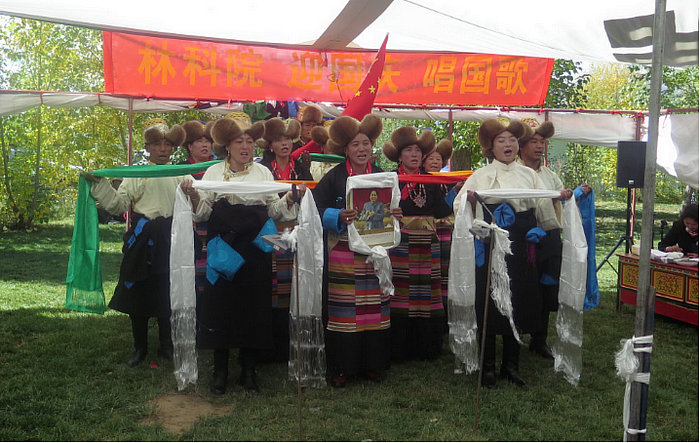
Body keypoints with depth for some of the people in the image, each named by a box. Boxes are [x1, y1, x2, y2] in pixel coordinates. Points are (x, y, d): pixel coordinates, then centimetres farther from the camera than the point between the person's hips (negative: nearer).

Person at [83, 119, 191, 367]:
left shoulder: (181, 174, 7)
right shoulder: (135, 174, 9)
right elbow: (118, 204, 3)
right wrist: (99, 184, -5)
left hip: (170, 240, -1)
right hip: (141, 239, 1)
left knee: (167, 294, 4)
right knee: (137, 292, 6)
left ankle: (166, 346, 21)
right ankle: (140, 347, 23)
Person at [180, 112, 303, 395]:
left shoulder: (263, 172, 10)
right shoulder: (214, 172, 7)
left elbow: (274, 210, 9)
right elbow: (203, 212, 2)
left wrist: (291, 197, -7)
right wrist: (193, 195, -16)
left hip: (254, 249, 1)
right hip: (222, 247, -1)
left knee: (254, 305, 3)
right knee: (220, 304, 1)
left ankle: (248, 369, 17)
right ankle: (220, 369, 15)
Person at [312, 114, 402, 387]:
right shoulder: (334, 176, 1)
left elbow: (392, 208, 18)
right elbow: (317, 209, -4)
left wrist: (395, 215, -6)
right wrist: (340, 216, -21)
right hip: (343, 253, -3)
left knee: (374, 309, 5)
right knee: (343, 310, -3)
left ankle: (372, 363, 18)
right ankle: (341, 367, 9)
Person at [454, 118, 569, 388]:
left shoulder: (529, 175, 13)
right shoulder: (480, 176, 4)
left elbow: (544, 211, 9)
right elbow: (459, 207, -5)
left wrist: (559, 200, -9)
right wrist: (470, 200, -25)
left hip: (520, 250, 3)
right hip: (490, 248, -3)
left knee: (517, 304, 7)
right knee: (488, 304, -1)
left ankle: (511, 366, 21)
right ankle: (488, 366, 12)